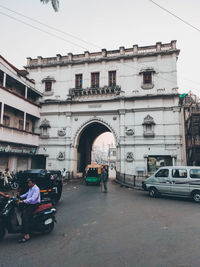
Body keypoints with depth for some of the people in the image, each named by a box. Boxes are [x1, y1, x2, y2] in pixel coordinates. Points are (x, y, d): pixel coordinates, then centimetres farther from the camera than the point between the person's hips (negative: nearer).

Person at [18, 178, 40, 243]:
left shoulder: (36, 189, -18)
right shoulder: (31, 188, 12)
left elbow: (33, 199, -29)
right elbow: (27, 194, 28)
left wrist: (23, 201, -32)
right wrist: (20, 197, 14)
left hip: (34, 205, -10)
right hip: (29, 204, 10)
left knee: (25, 217, -21)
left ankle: (27, 235, -19)